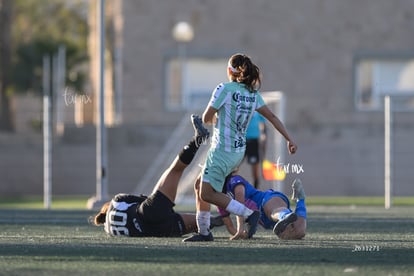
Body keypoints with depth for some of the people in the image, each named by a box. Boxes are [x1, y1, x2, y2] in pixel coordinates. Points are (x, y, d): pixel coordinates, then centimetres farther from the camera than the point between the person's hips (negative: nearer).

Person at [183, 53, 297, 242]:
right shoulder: (253, 93, 7)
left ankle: (249, 214, -13)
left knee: (207, 194, -6)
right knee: (200, 186, 18)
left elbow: (206, 119, -8)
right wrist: (289, 140, 9)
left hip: (222, 151, -8)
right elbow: (272, 116, 6)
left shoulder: (224, 89, -13)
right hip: (238, 153, 8)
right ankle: (204, 232, 18)